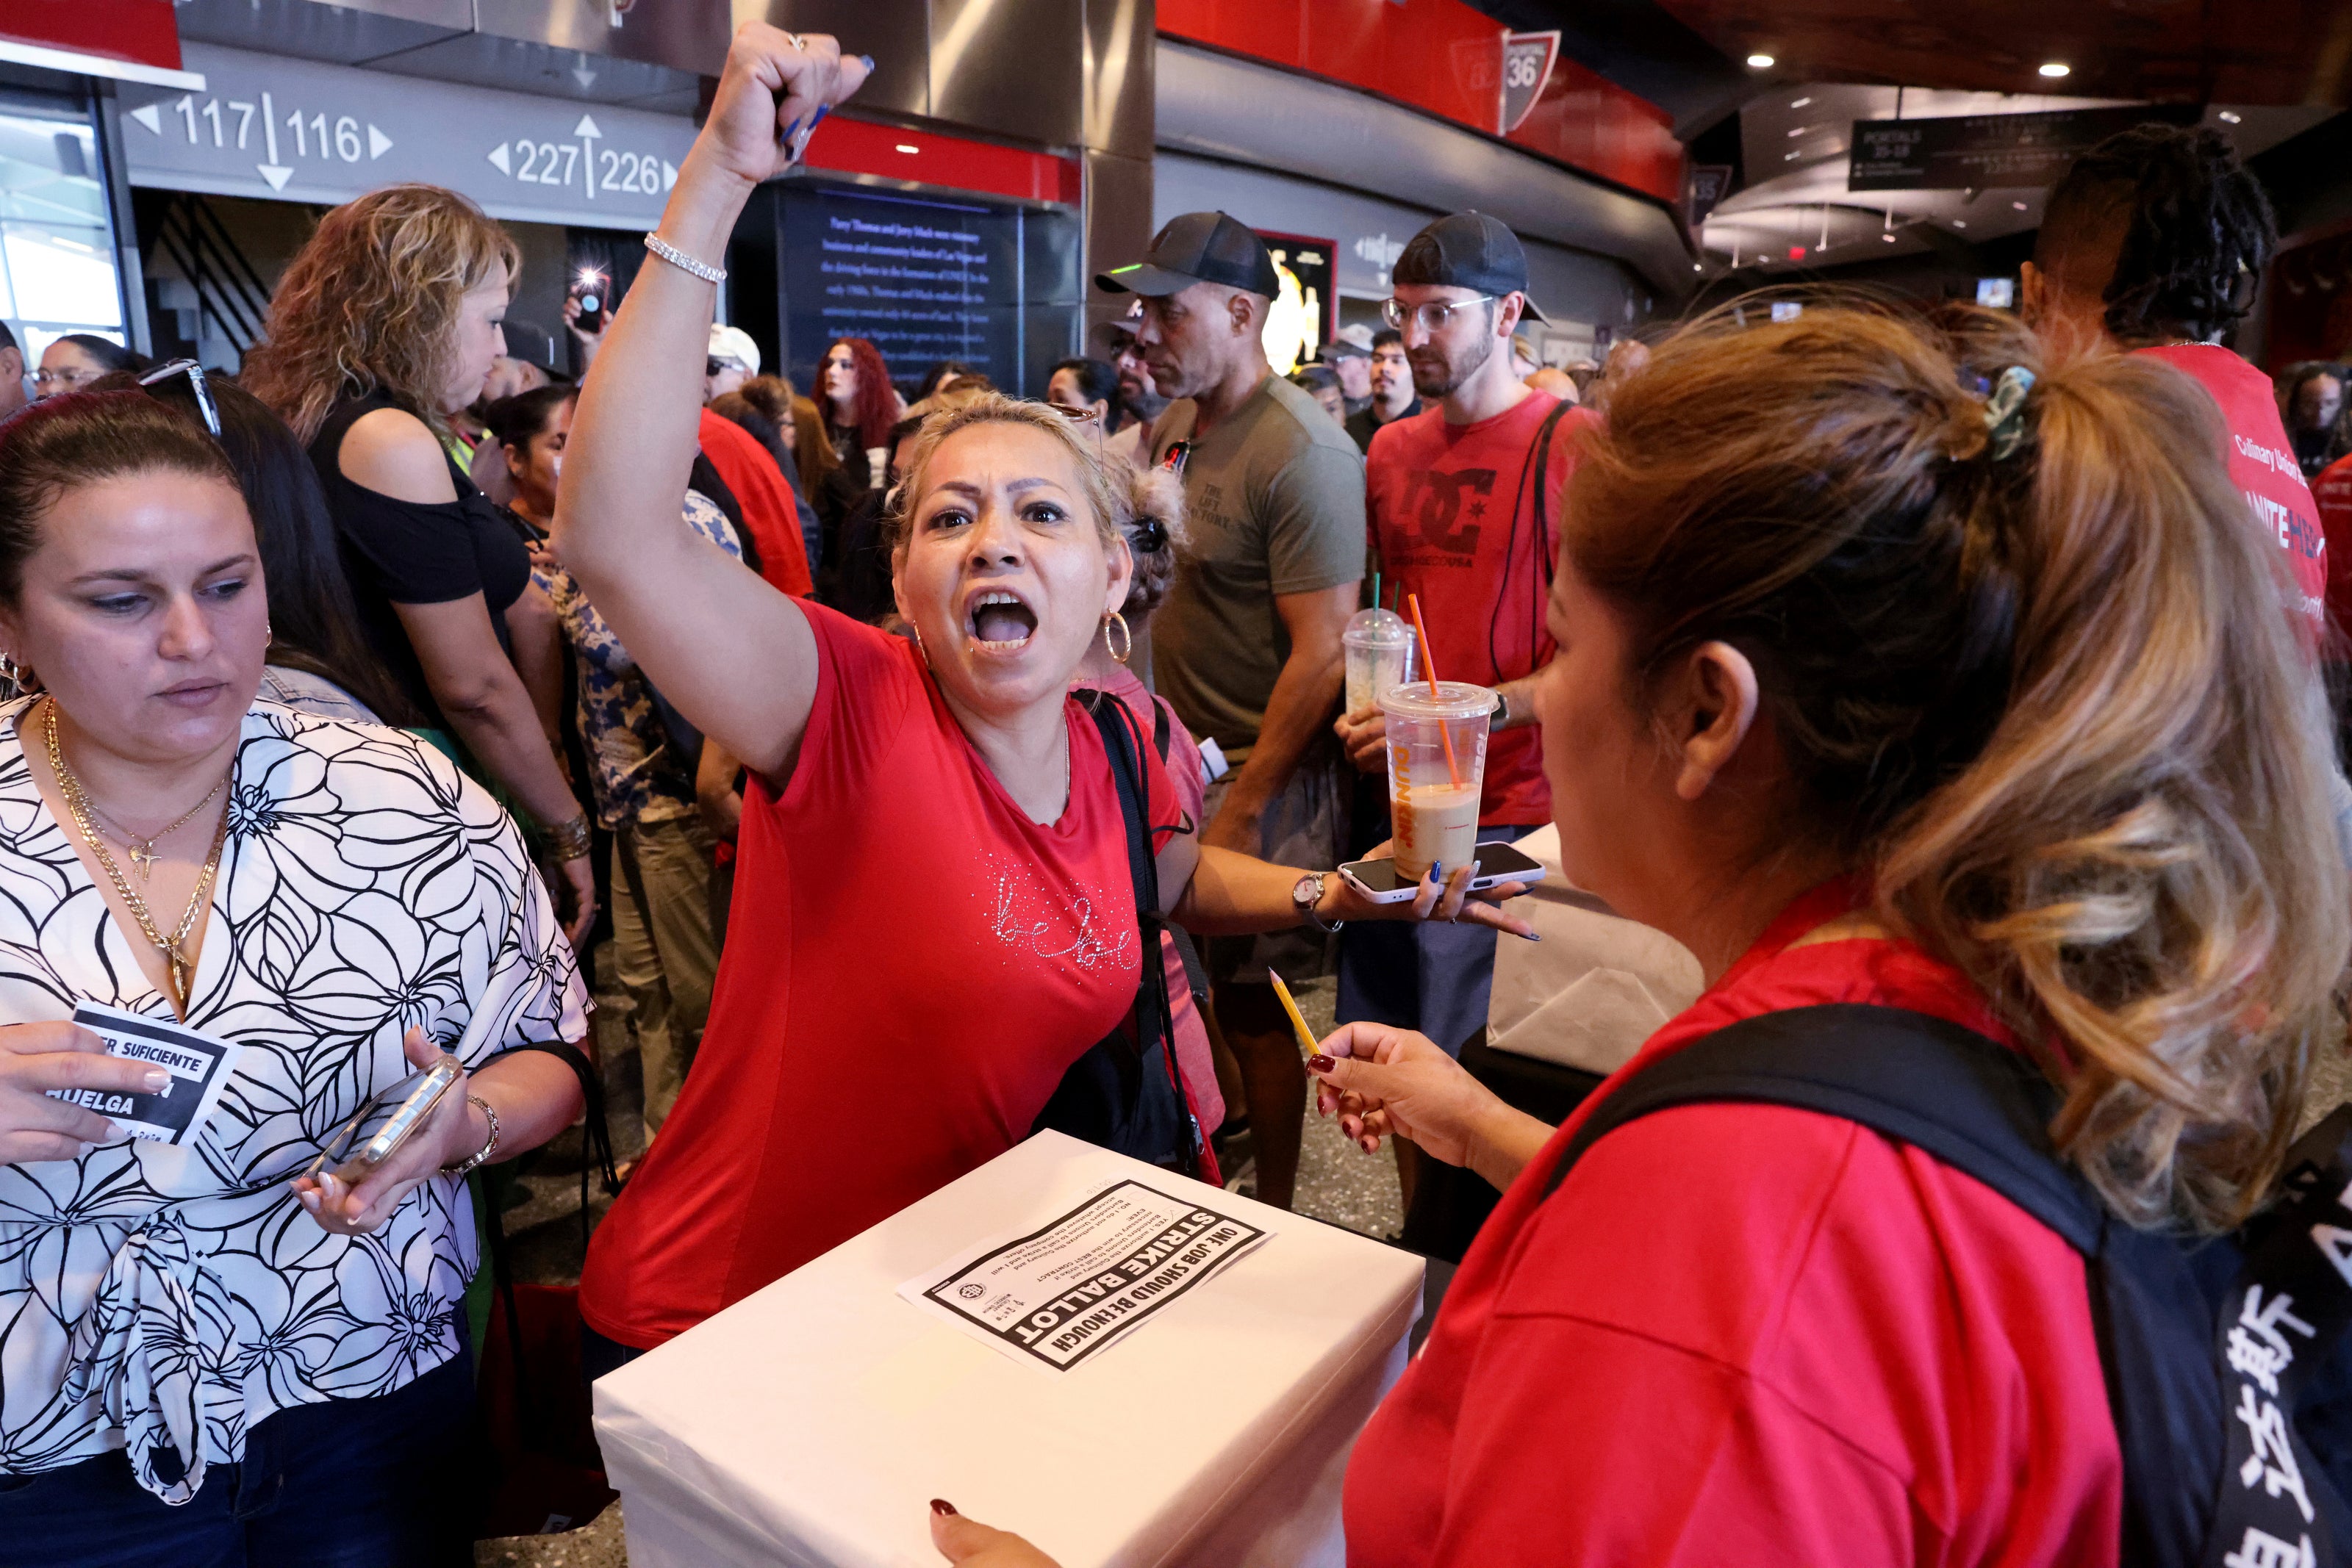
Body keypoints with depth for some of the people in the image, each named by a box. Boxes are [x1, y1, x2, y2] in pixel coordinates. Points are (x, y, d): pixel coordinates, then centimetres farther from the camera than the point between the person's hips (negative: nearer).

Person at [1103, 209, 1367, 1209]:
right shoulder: (1172, 423, 8)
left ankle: (1271, 1211, 26)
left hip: (1263, 771, -7)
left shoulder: (1301, 454, -19)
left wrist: (1241, 808, -19)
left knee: (1252, 1009, 5)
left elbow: (1322, 655, -21)